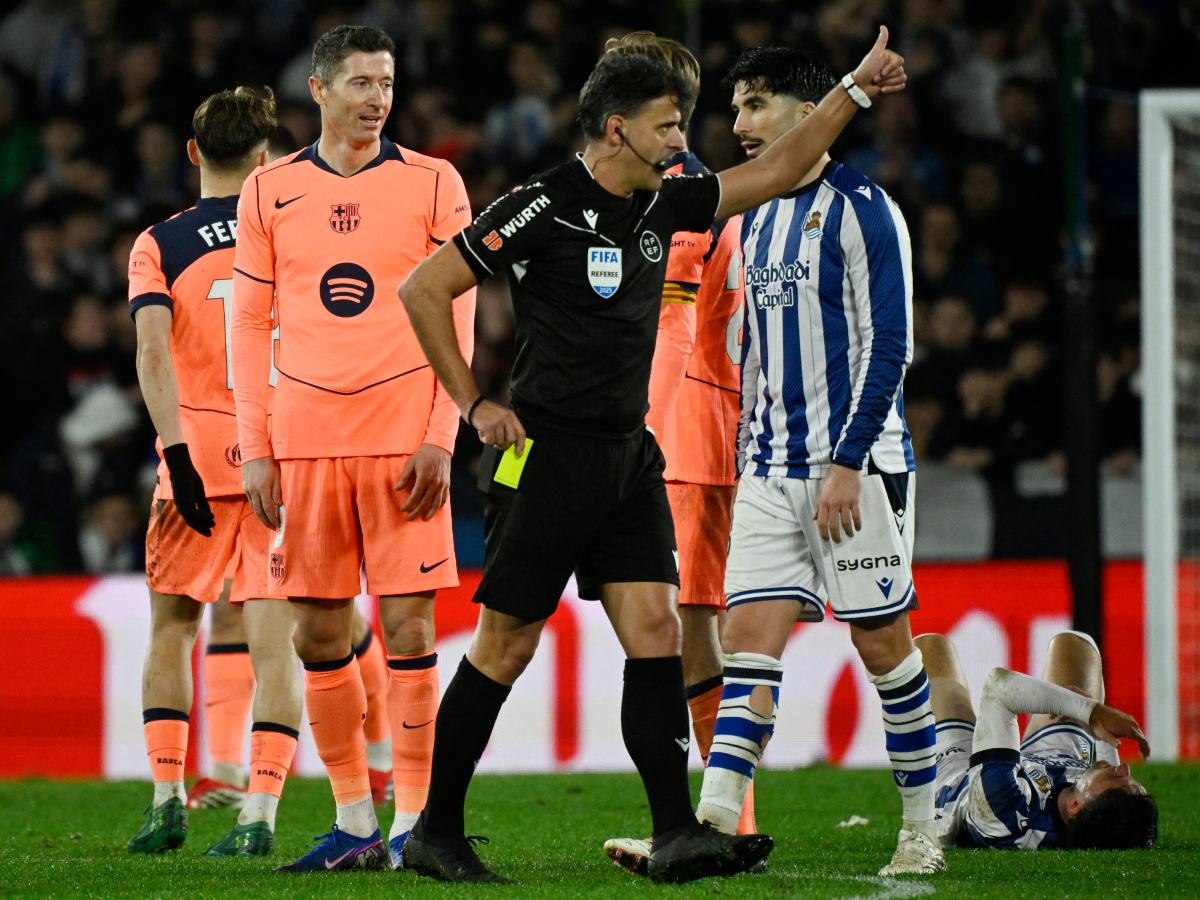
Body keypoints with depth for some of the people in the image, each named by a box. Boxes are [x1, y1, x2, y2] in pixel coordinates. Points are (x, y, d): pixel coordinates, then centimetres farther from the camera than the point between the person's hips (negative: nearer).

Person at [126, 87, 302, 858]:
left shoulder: (158, 246, 1)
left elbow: (153, 352, -12)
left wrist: (178, 452, -15)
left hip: (198, 462, 0)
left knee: (171, 628, 16)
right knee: (275, 640, -3)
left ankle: (168, 799, 11)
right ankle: (259, 814, -13)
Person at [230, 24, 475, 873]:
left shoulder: (434, 185, 2)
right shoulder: (269, 192, 8)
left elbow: (458, 319, 1)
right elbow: (250, 326, 10)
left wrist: (440, 438, -7)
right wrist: (255, 447, 4)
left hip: (403, 441, -3)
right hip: (305, 443, 3)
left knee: (408, 625, -6)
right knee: (319, 635, 4)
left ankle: (413, 822, -1)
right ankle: (354, 823, 13)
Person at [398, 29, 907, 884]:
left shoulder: (662, 203, 10)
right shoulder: (545, 207, -12)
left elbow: (777, 171, 19)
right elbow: (424, 290, -9)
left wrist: (856, 88, 14)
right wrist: (474, 405, -8)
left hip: (629, 458, 7)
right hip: (547, 454, -7)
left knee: (656, 630, -5)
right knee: (505, 647, -2)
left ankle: (676, 834, -9)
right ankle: (436, 832, 9)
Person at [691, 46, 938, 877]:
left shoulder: (862, 210, -8)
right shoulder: (756, 219, 16)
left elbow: (887, 348, -13)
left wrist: (847, 463, -18)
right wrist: (748, 460, 18)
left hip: (857, 468, -7)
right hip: (773, 471, 7)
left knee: (883, 643, 0)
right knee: (749, 636, -6)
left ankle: (923, 833, 11)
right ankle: (714, 824, -15)